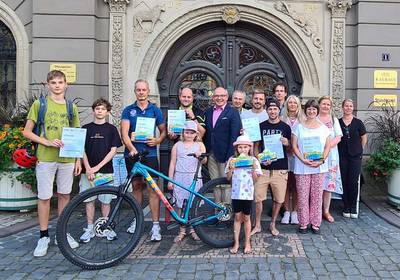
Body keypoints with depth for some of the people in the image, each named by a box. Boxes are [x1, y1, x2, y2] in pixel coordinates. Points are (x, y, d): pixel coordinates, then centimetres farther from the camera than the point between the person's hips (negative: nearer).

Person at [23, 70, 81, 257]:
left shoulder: (72, 107, 11)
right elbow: (27, 132, 0)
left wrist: (78, 160, 8)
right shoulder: (39, 104, 2)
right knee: (44, 197, 2)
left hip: (67, 159, 3)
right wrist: (48, 142, -14)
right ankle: (44, 236, 15)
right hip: (46, 158, -3)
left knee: (64, 195, 11)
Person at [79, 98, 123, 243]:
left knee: (105, 201, 4)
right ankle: (89, 229, 17)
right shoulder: (86, 128, 6)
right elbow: (82, 150, 4)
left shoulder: (111, 129, 3)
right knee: (89, 200, 6)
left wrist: (97, 167, -10)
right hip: (88, 171, 1)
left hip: (106, 171, -1)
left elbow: (113, 150, -3)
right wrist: (88, 168, -9)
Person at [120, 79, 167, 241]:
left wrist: (157, 140, -12)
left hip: (149, 154, -1)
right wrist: (132, 148, -22)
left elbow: (163, 131, 9)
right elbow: (124, 133, -6)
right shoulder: (128, 110, 6)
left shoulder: (155, 110, 7)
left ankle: (156, 226, -4)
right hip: (132, 154, 2)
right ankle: (137, 219, 27)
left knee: (153, 189, -6)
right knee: (136, 186, 13)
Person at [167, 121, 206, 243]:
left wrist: (201, 156, -30)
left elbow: (204, 160, -7)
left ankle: (193, 229, 15)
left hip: (194, 178, -1)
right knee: (181, 205, 3)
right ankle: (182, 231, 12)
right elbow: (172, 163, 9)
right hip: (180, 178, 1)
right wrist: (170, 180, 3)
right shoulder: (177, 145, 10)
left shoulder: (199, 145, 7)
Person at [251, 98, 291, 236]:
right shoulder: (261, 126, 7)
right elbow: (256, 146, 9)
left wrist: (286, 143, -13)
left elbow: (290, 147, 10)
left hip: (280, 169, 0)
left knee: (278, 199, 5)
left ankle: (273, 224, 24)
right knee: (258, 198, -2)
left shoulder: (285, 127, 4)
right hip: (263, 167, 0)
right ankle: (257, 225, 14)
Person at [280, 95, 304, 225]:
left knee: (296, 185, 3)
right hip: (285, 155, 0)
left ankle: (294, 212, 12)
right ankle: (286, 211, 12)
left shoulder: (302, 120, 7)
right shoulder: (282, 120, 5)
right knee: (286, 184, 2)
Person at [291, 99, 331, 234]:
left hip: (319, 167, 1)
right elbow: (294, 146, -1)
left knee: (317, 195, 5)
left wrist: (322, 160, -10)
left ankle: (315, 223, 16)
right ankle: (303, 223, 12)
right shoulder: (299, 127, 5)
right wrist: (303, 160, -13)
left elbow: (327, 146, 6)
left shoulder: (323, 128, 9)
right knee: (302, 196, 1)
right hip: (302, 167, -1)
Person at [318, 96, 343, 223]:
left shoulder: (334, 120, 14)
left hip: (330, 155, 2)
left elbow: (338, 137, 5)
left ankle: (326, 211, 10)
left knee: (329, 183, 1)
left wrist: (328, 146, -11)